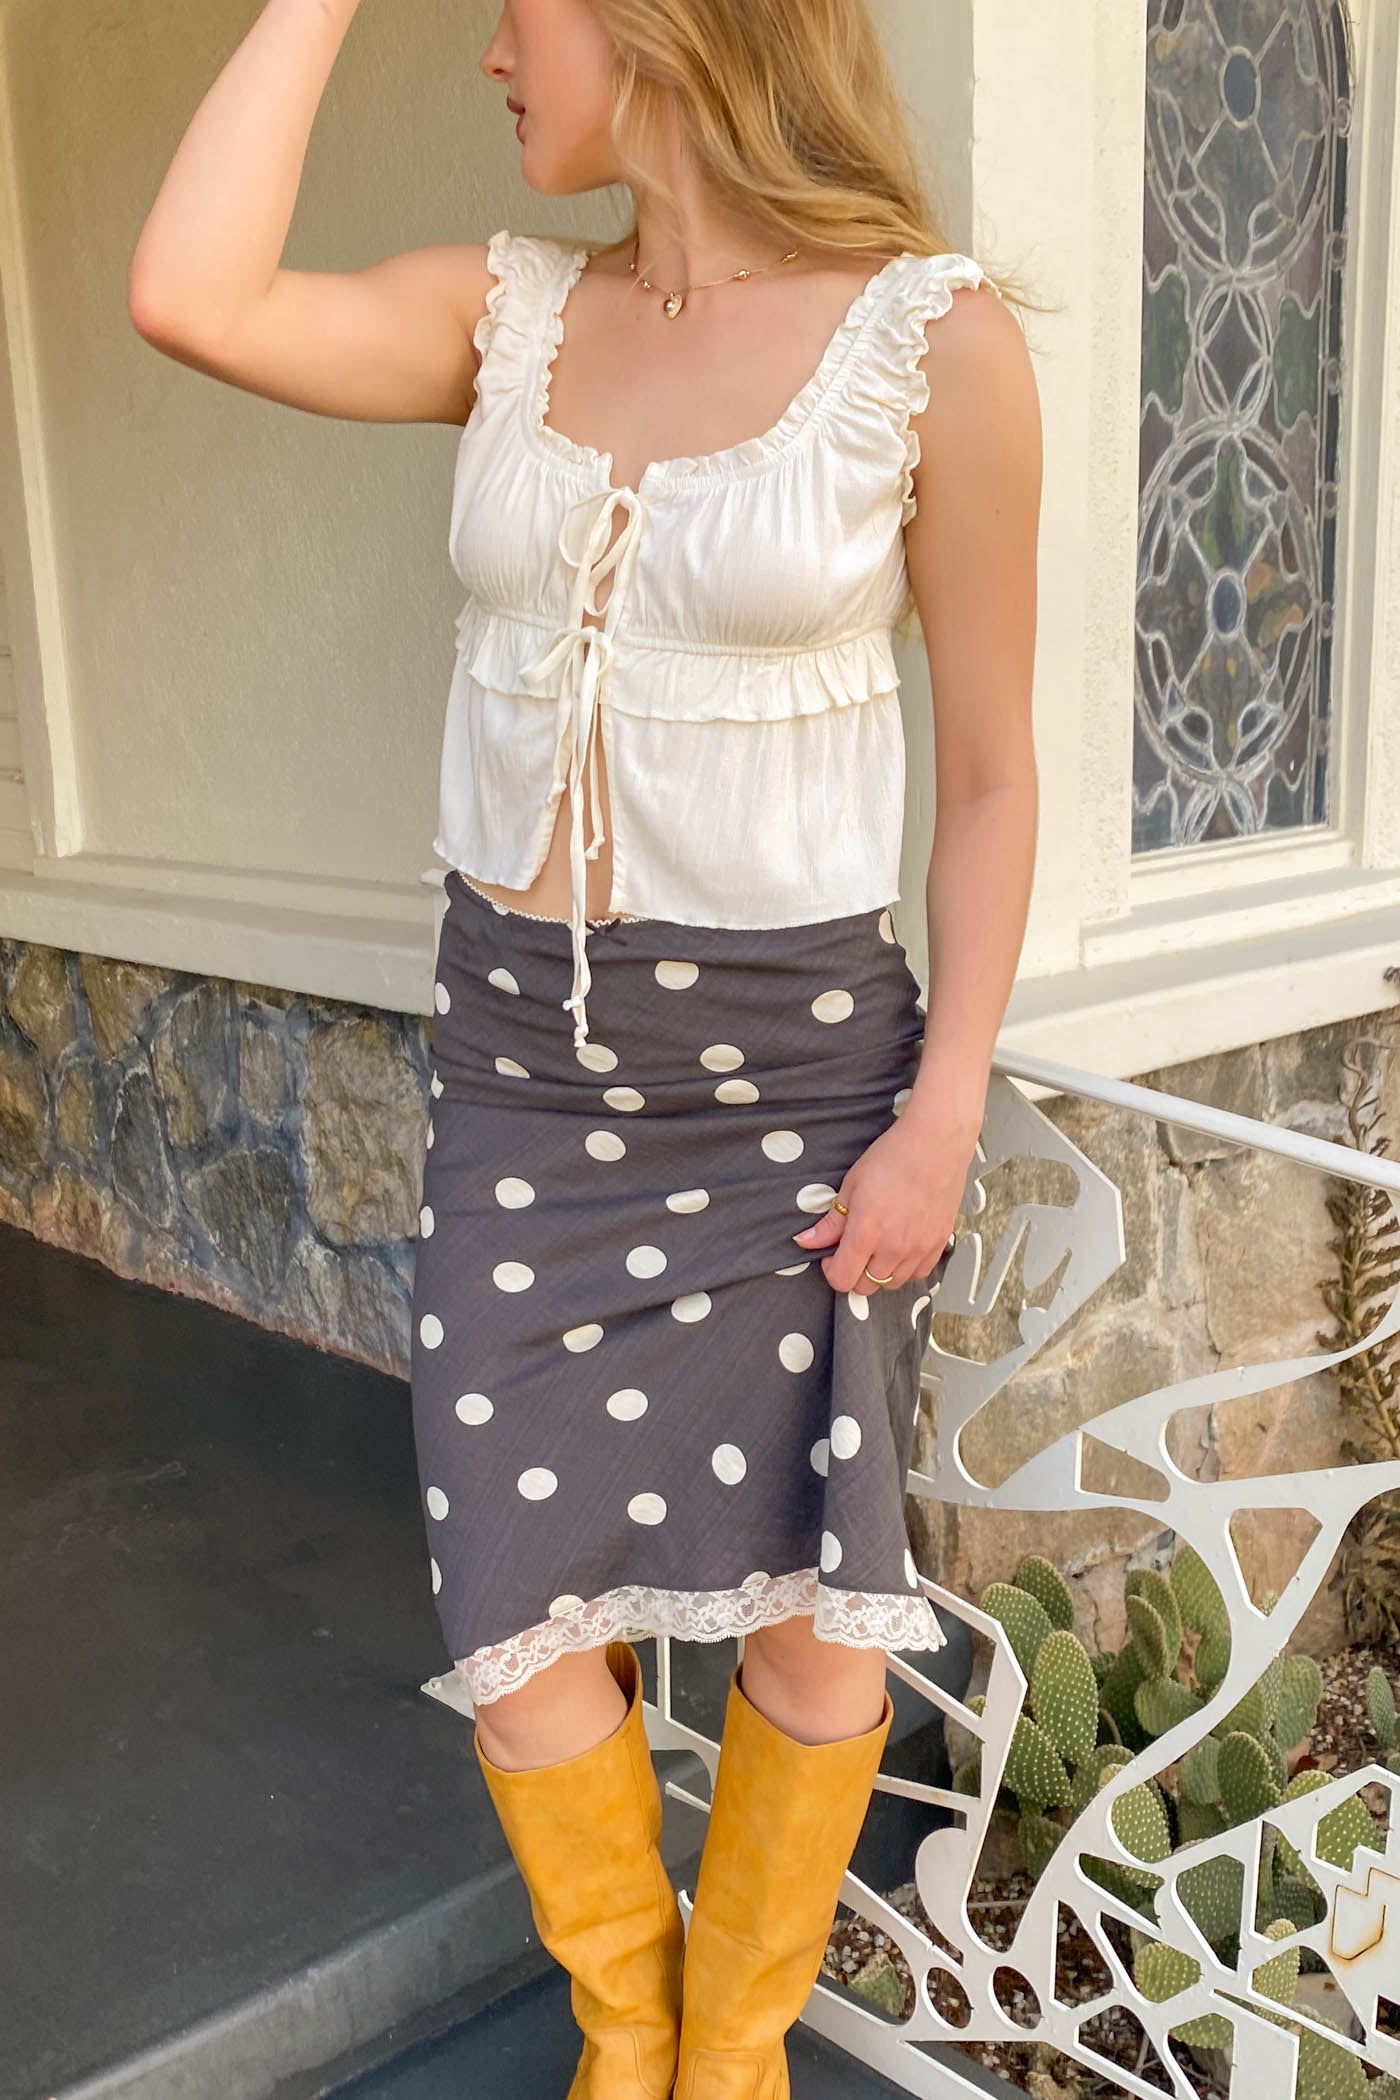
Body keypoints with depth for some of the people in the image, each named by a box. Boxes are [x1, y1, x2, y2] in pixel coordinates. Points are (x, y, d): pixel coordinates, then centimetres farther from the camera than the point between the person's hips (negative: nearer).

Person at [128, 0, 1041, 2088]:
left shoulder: (936, 340, -8)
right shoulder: (508, 310, 5)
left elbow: (992, 771, -5)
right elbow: (190, 297, -11)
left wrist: (946, 1109, -10)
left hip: (794, 1051, -3)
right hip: (519, 1044, 4)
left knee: (808, 1600, 6)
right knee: (520, 1609, 6)